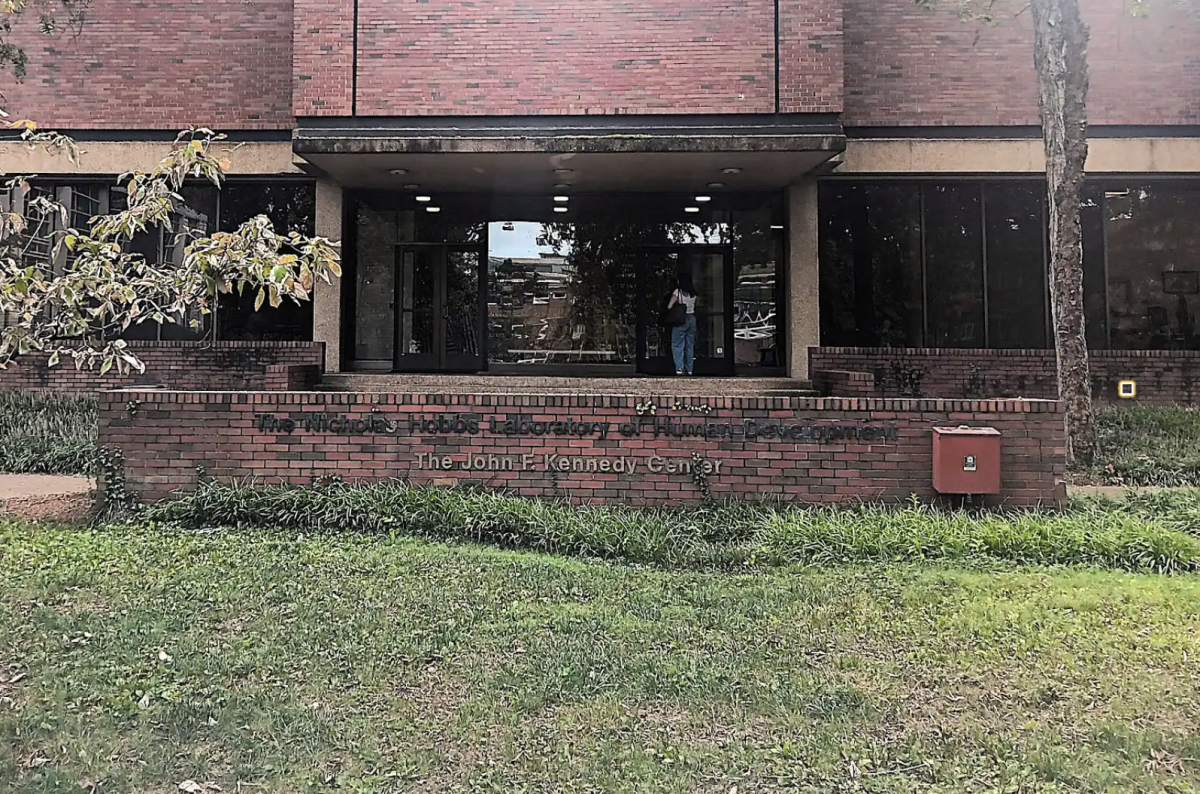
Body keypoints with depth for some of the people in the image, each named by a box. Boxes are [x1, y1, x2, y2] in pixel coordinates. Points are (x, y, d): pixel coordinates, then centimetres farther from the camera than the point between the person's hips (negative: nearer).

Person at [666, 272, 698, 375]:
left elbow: (669, 306, -12)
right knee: (690, 346, 10)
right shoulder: (693, 293, 6)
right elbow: (694, 306, 6)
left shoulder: (678, 291, -9)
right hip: (692, 318, 5)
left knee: (678, 345, -1)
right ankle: (689, 369, 12)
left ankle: (679, 369, -8)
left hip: (681, 319, -5)